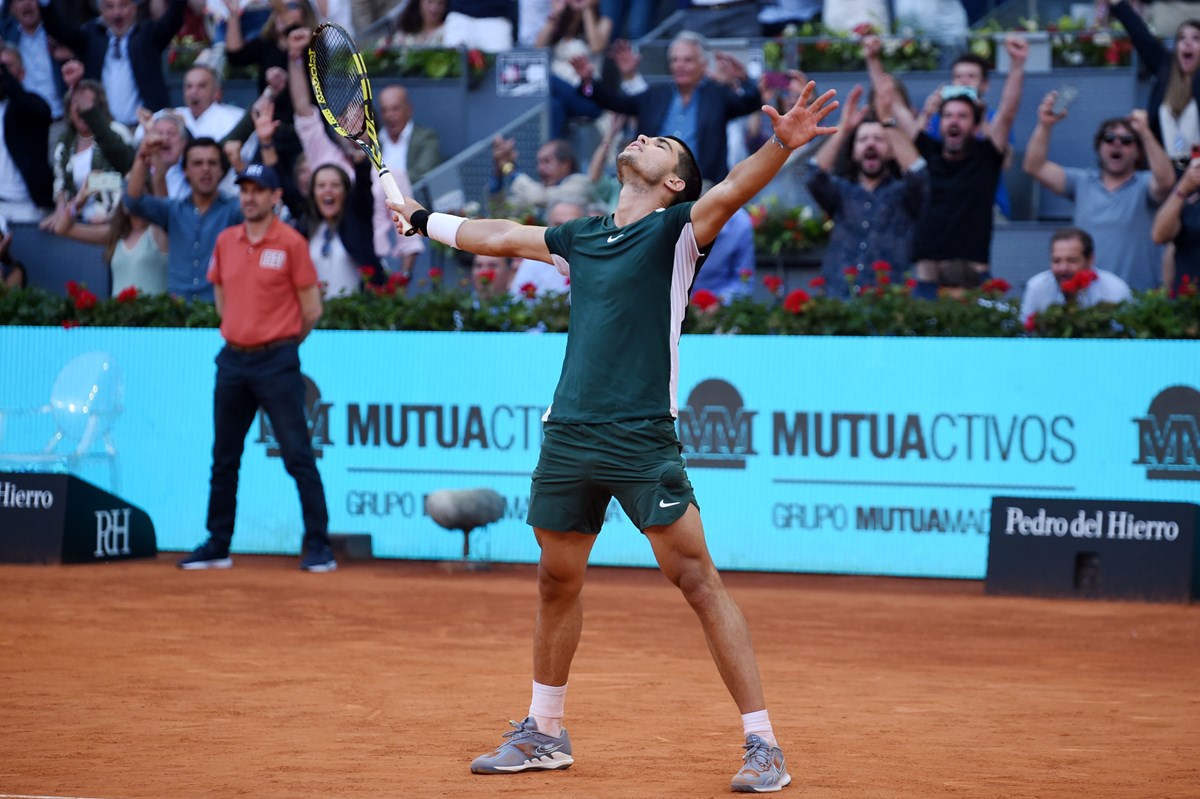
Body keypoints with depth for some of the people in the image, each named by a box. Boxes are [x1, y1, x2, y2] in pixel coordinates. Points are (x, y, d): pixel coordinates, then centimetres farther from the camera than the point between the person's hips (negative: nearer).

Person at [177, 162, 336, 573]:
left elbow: (311, 310, -4)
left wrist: (281, 342, 7)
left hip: (276, 362, -6)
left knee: (298, 457, -6)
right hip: (232, 361, 6)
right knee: (224, 459, 11)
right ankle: (217, 546, 19)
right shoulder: (226, 242, 9)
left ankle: (318, 546, -5)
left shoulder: (290, 243, -7)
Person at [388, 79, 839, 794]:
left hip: (644, 438, -6)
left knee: (698, 579, -10)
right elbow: (500, 236, 33)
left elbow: (733, 190, -19)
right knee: (557, 582, 16)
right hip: (568, 434, 7)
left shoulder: (677, 230, 0)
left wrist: (782, 145, -37)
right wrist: (424, 219, 43)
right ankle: (545, 733, 31)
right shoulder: (580, 238, 17)